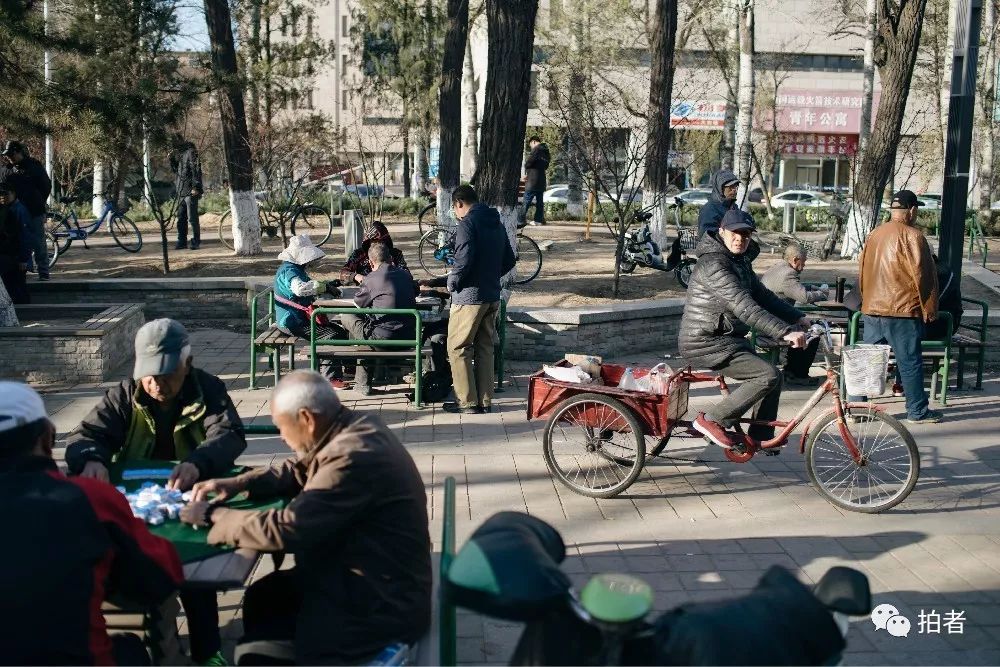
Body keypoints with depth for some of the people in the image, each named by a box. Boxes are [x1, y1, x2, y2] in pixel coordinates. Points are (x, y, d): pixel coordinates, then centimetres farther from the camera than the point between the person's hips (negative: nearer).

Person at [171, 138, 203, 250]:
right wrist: (172, 158, 11)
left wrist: (196, 187, -19)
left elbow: (196, 169, -13)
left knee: (192, 218, -5)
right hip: (181, 192, 8)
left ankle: (196, 242, 0)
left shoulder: (191, 152, -6)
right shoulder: (179, 154, 19)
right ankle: (182, 241, 13)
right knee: (181, 218, 8)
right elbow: (175, 169, 28)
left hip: (190, 191, -8)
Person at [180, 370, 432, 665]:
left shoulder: (354, 458, -28)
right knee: (261, 597, 14)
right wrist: (237, 484, 4)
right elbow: (299, 470, 17)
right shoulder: (354, 426, 1)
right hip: (369, 580, 10)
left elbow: (284, 529, -26)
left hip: (380, 604, -10)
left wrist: (212, 515, -13)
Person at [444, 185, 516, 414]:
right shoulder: (497, 224, 13)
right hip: (492, 296, 8)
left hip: (469, 296, -8)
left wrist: (452, 283, -8)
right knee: (485, 348, 13)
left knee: (458, 348, 1)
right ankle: (485, 401, 15)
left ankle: (467, 401, 2)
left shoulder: (467, 223, -12)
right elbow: (509, 261, 17)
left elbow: (464, 259, -22)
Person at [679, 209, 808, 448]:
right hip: (704, 344, -10)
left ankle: (760, 437, 20)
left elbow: (763, 296, 15)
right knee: (768, 375, -18)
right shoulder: (714, 265, -20)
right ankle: (712, 420, -11)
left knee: (773, 376, 11)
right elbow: (745, 308, -29)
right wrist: (785, 332, -33)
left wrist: (799, 318, 4)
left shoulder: (740, 263, 14)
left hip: (728, 339, 10)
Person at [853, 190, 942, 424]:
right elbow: (922, 275, -12)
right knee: (910, 361, 2)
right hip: (902, 310, -6)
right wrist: (930, 309, -4)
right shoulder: (911, 235, -11)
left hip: (871, 309, 7)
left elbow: (862, 271, 17)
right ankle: (917, 411, 10)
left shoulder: (874, 234, 10)